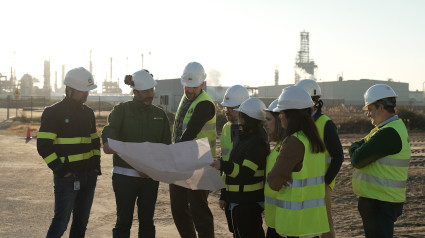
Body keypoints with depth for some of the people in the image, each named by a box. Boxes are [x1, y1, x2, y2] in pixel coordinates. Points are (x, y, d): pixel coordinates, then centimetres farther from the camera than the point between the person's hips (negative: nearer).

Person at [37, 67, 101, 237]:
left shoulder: (88, 113, 13)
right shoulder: (53, 113, -7)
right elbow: (44, 146, -11)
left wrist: (96, 164, 10)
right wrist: (60, 170, -14)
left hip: (89, 176, 6)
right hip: (67, 177, -6)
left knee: (81, 221, 12)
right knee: (61, 222, -5)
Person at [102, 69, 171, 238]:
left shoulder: (159, 114, 9)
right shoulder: (122, 110, -1)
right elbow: (107, 146, -12)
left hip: (151, 176, 3)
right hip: (125, 175, -3)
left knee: (147, 221, 9)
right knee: (124, 220, 1)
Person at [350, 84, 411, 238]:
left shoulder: (389, 133, -21)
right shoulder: (384, 128, 14)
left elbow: (357, 161, -21)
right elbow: (354, 147, 15)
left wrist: (356, 152, 1)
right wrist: (357, 150, -7)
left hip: (380, 204, -10)